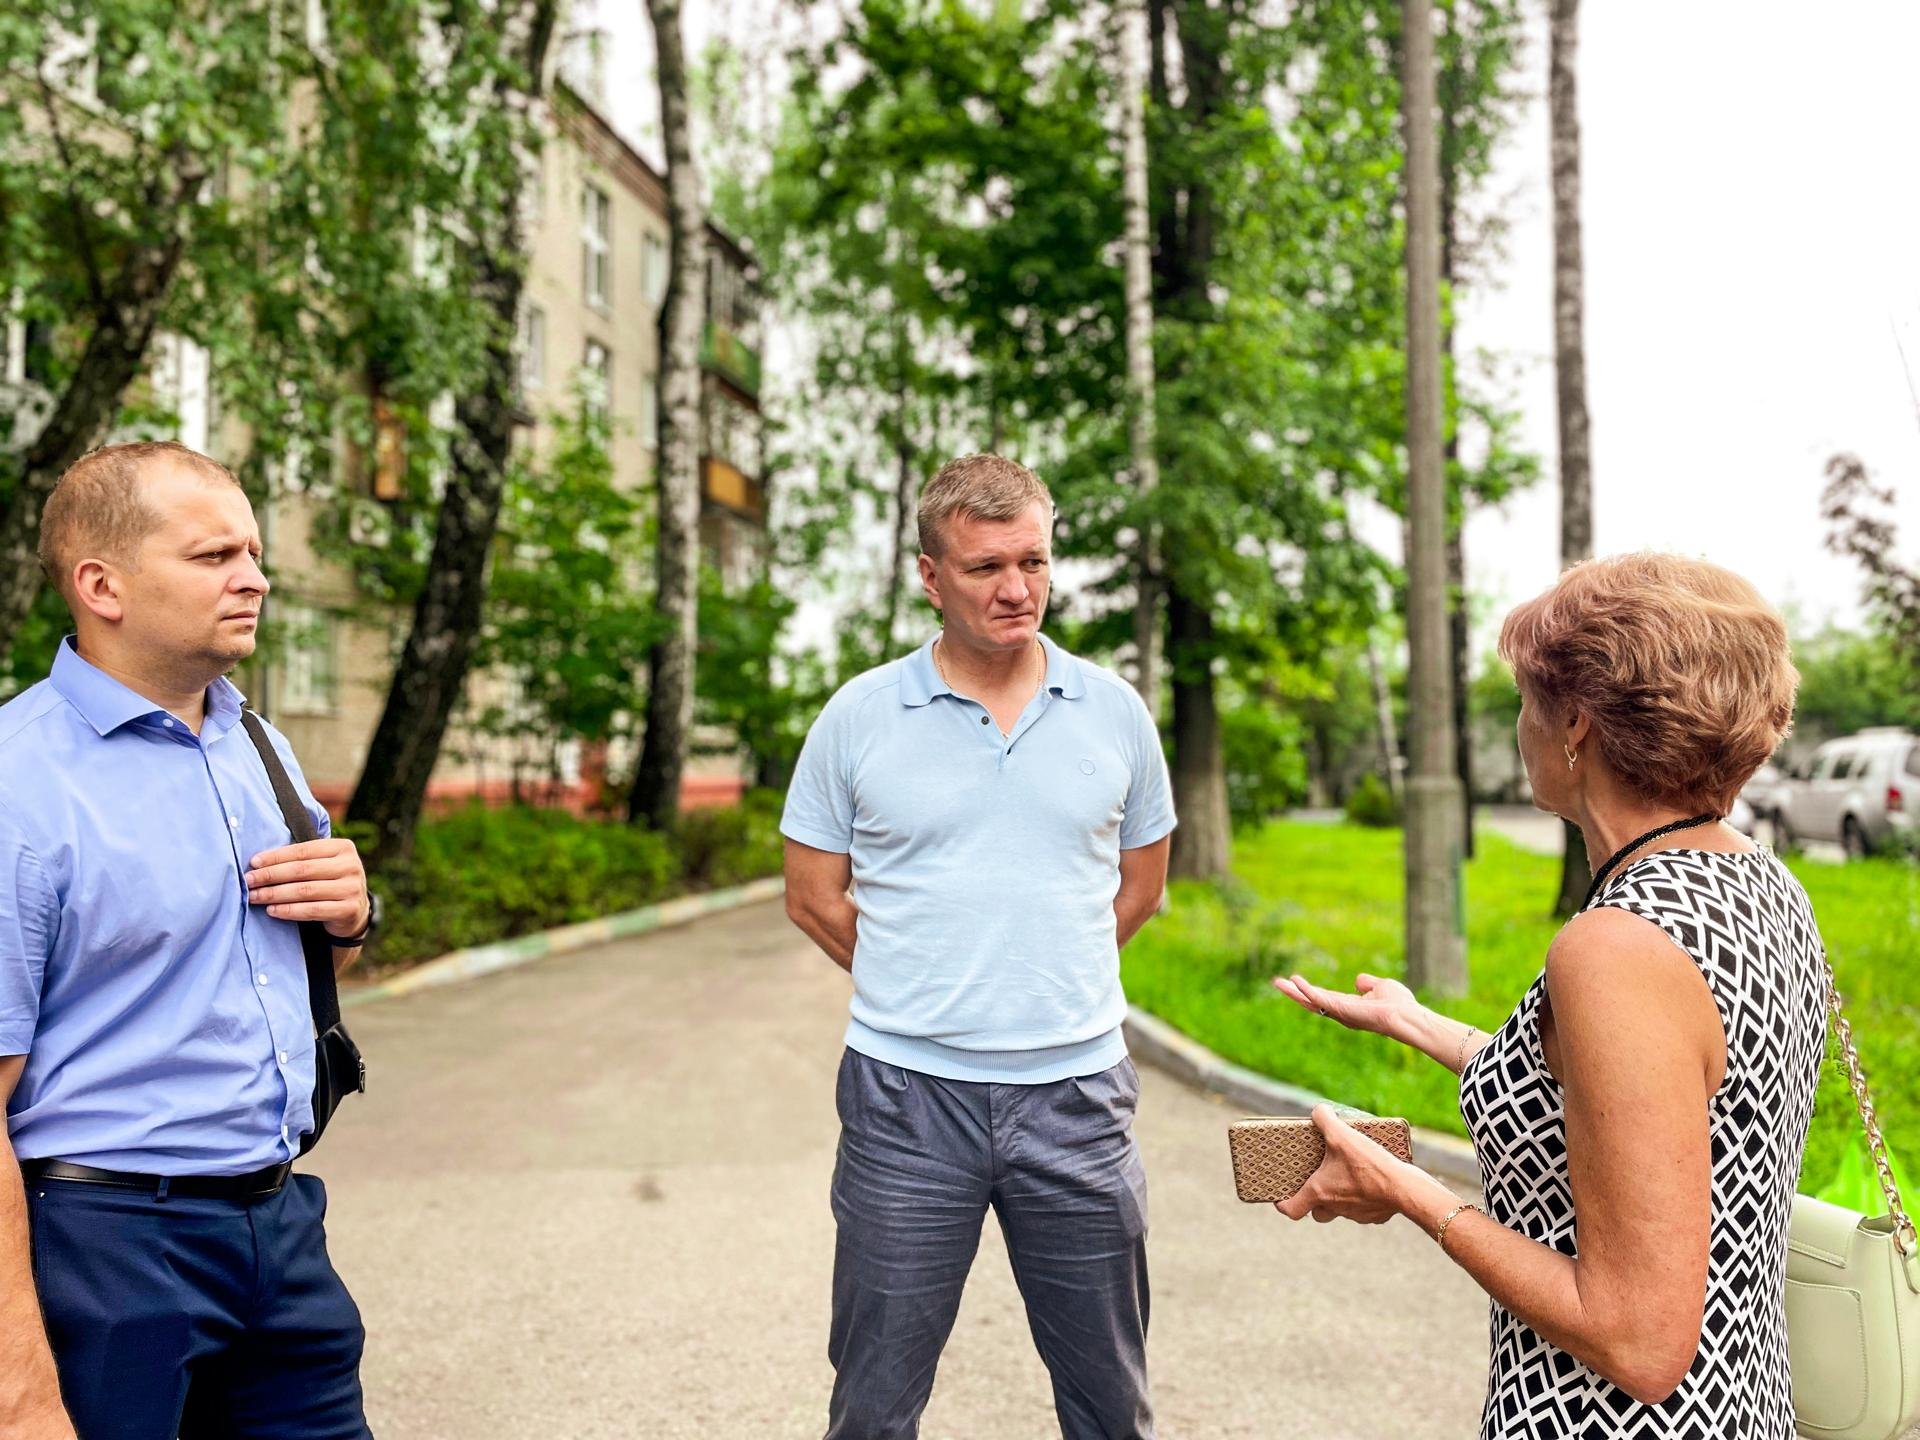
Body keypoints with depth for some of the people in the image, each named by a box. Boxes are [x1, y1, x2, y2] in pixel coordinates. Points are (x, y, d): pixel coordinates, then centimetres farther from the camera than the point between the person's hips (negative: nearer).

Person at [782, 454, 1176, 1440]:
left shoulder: (1114, 713, 5)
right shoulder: (859, 716, -1)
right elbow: (813, 896, 5)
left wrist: (1048, 980, 9)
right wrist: (929, 987, 4)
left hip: (1076, 1095, 2)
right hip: (909, 1097, -1)